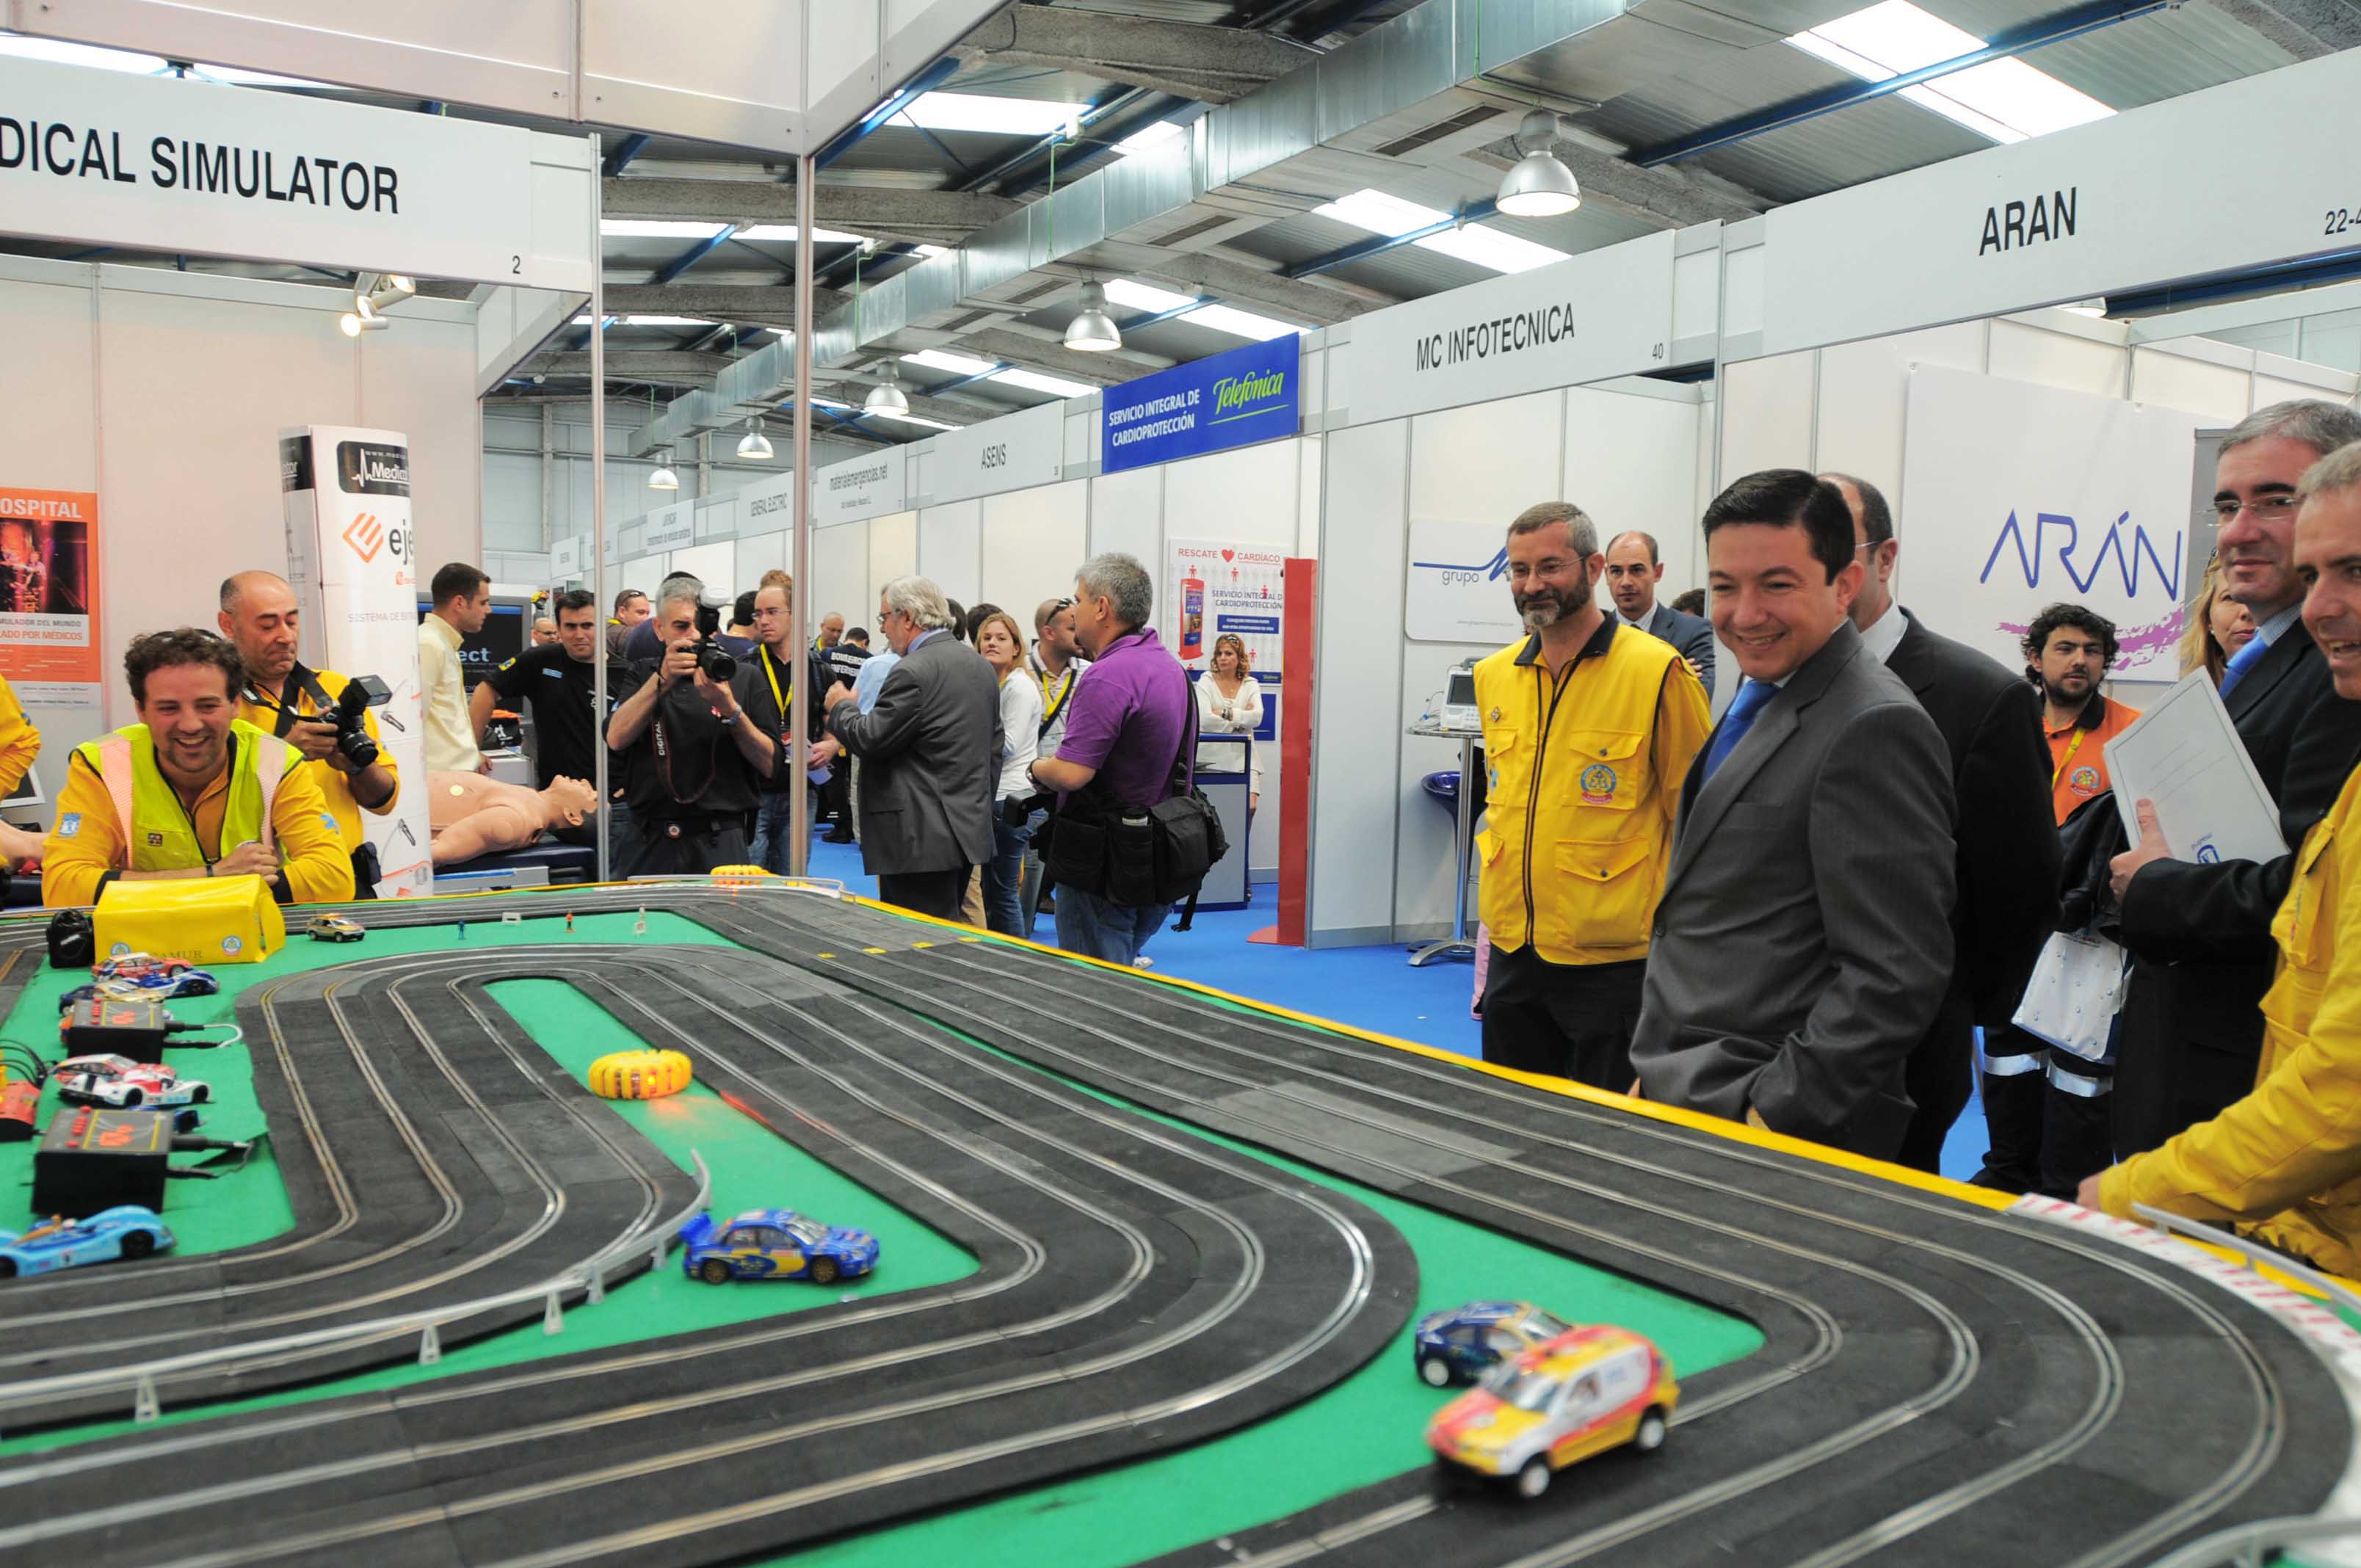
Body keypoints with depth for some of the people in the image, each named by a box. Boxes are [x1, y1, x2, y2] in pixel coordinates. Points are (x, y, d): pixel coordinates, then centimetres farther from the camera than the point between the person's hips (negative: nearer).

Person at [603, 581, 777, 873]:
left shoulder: (743, 676, 3)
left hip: (719, 841, -2)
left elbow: (769, 764, -4)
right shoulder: (642, 674, 10)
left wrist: (730, 709, -17)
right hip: (651, 841, 2)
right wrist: (662, 679, -16)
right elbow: (616, 738, -7)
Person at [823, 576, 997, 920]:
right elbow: (993, 740, 19)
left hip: (922, 839, -9)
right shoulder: (981, 666, 13)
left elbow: (869, 740, -15)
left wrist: (841, 705, 3)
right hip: (970, 829, 9)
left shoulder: (912, 672, -16)